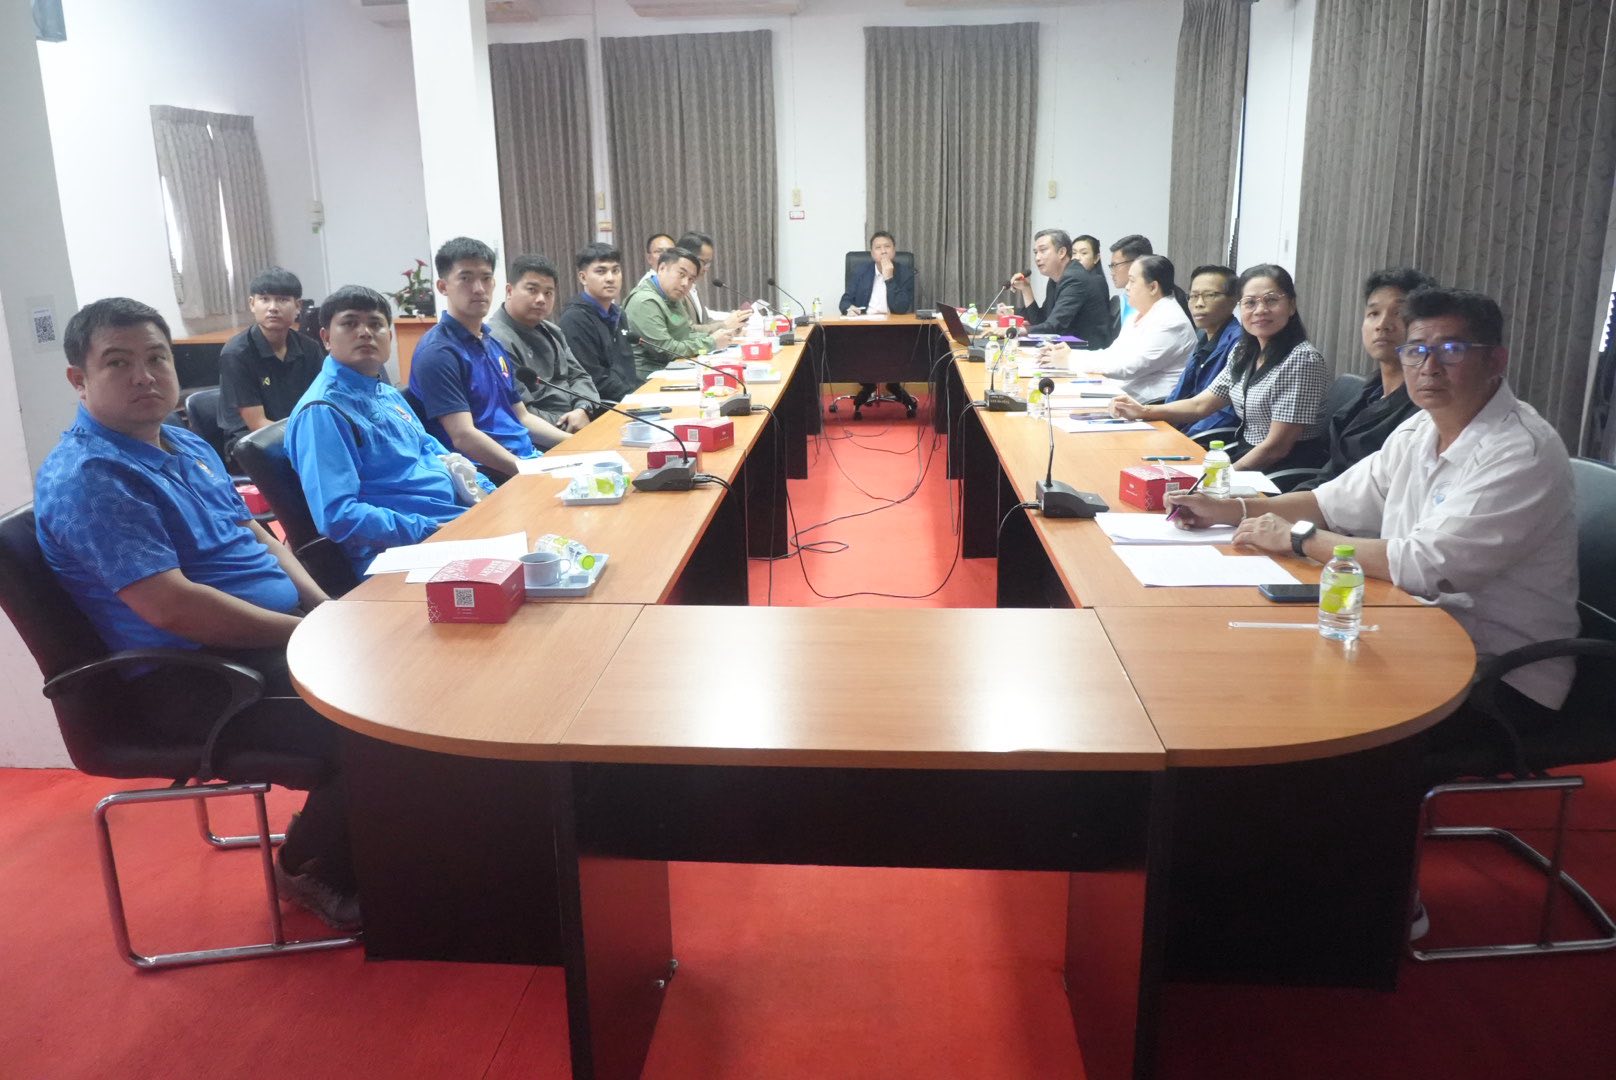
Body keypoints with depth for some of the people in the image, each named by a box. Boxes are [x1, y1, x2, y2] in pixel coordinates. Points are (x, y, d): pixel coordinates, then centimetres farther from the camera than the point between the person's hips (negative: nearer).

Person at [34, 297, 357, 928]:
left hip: (280, 635, 10)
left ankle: (338, 829, 21)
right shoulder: (87, 479, -17)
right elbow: (170, 607, -25)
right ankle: (309, 871, 7)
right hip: (193, 685, -10)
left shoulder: (187, 446, 13)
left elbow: (254, 536, 18)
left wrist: (327, 609, 2)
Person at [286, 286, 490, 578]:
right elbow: (337, 516, -20)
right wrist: (430, 531, -22)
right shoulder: (322, 410, -12)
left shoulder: (388, 394, 16)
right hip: (401, 549, -10)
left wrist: (489, 495, 10)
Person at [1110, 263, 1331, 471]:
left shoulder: (1302, 360, -18)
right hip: (1247, 455, 7)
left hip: (1287, 471, -7)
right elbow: (1200, 405, 13)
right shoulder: (1243, 352, 8)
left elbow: (1276, 447, -19)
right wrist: (1144, 411, 0)